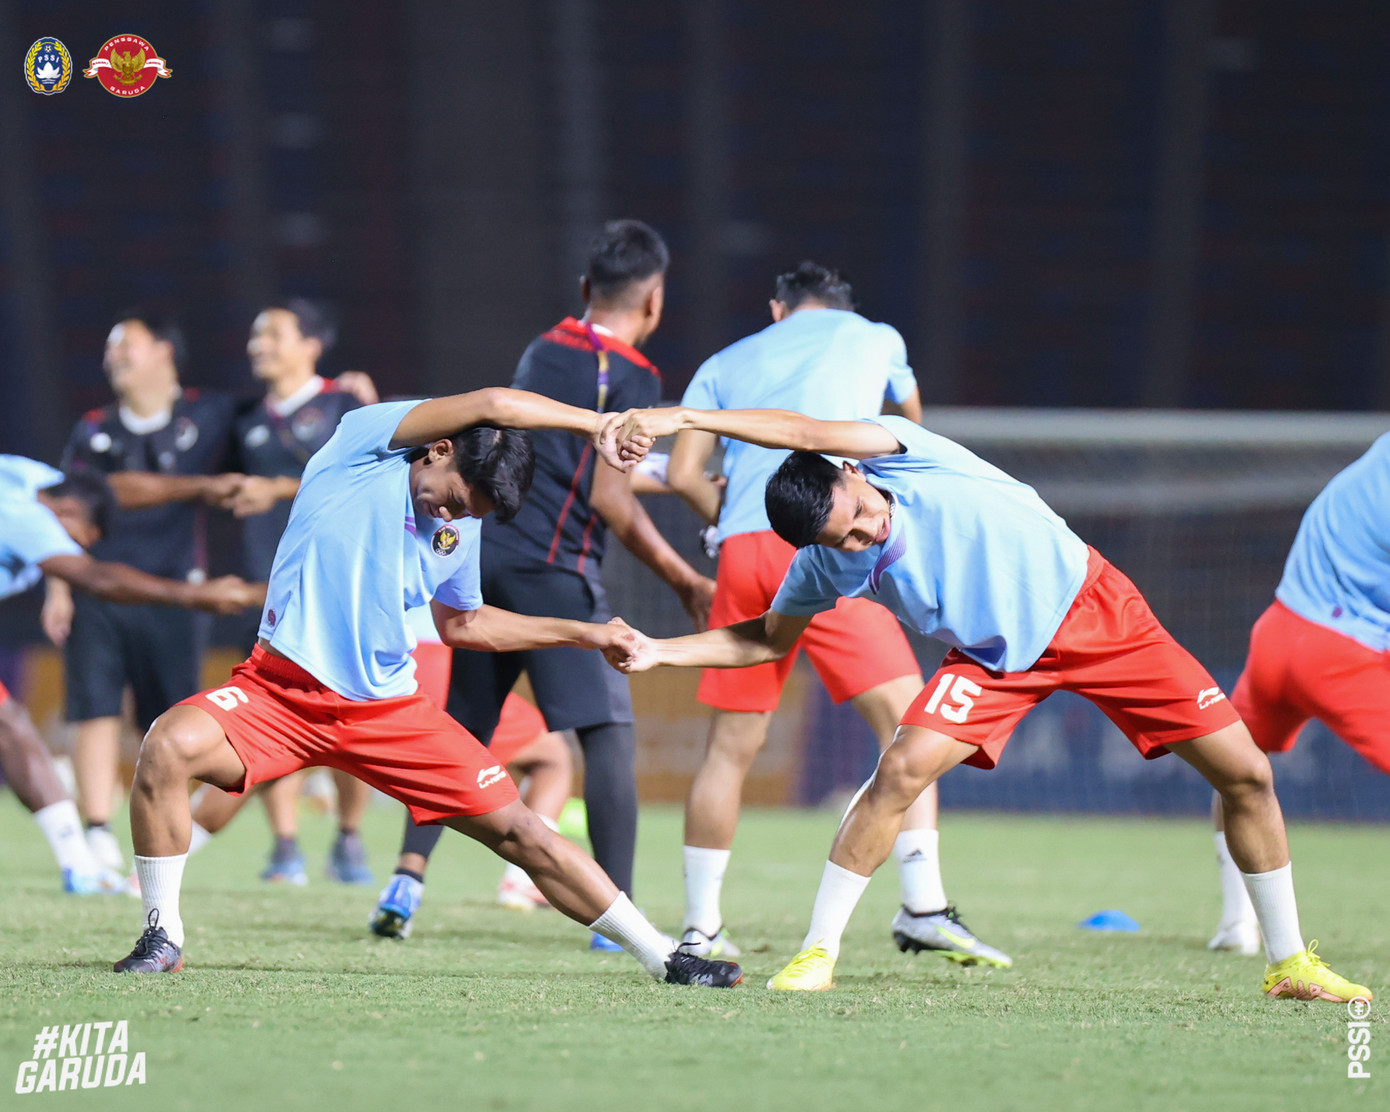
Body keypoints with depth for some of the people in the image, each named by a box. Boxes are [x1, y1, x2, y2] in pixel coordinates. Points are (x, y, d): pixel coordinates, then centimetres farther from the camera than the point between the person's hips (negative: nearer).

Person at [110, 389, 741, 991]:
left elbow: (461, 623, 26)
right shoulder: (364, 441, -9)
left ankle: (661, 957, 13)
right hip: (283, 690, -4)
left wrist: (583, 634, 23)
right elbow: (490, 406, -22)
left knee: (518, 831, 1)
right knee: (170, 745, -32)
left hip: (388, 710, 5)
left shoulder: (460, 529, 7)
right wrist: (594, 425, -16)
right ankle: (162, 939, -15)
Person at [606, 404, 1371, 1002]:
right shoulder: (827, 569, -12)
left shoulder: (900, 452, -23)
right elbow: (770, 638, 6)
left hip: (1092, 607, -2)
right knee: (900, 769, -22)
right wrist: (659, 652, -6)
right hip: (995, 658, 2)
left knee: (1245, 773, -6)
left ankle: (1289, 963, 10)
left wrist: (683, 418, -43)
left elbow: (803, 433, -40)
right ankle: (817, 952, -9)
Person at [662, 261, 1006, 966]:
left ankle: (699, 931, 12)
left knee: (730, 747, 9)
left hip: (742, 551, 3)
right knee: (906, 720, -4)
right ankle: (922, 908, -16)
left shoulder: (724, 365, 24)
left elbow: (684, 475, 12)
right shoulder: (875, 339, 22)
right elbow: (912, 428, 42)